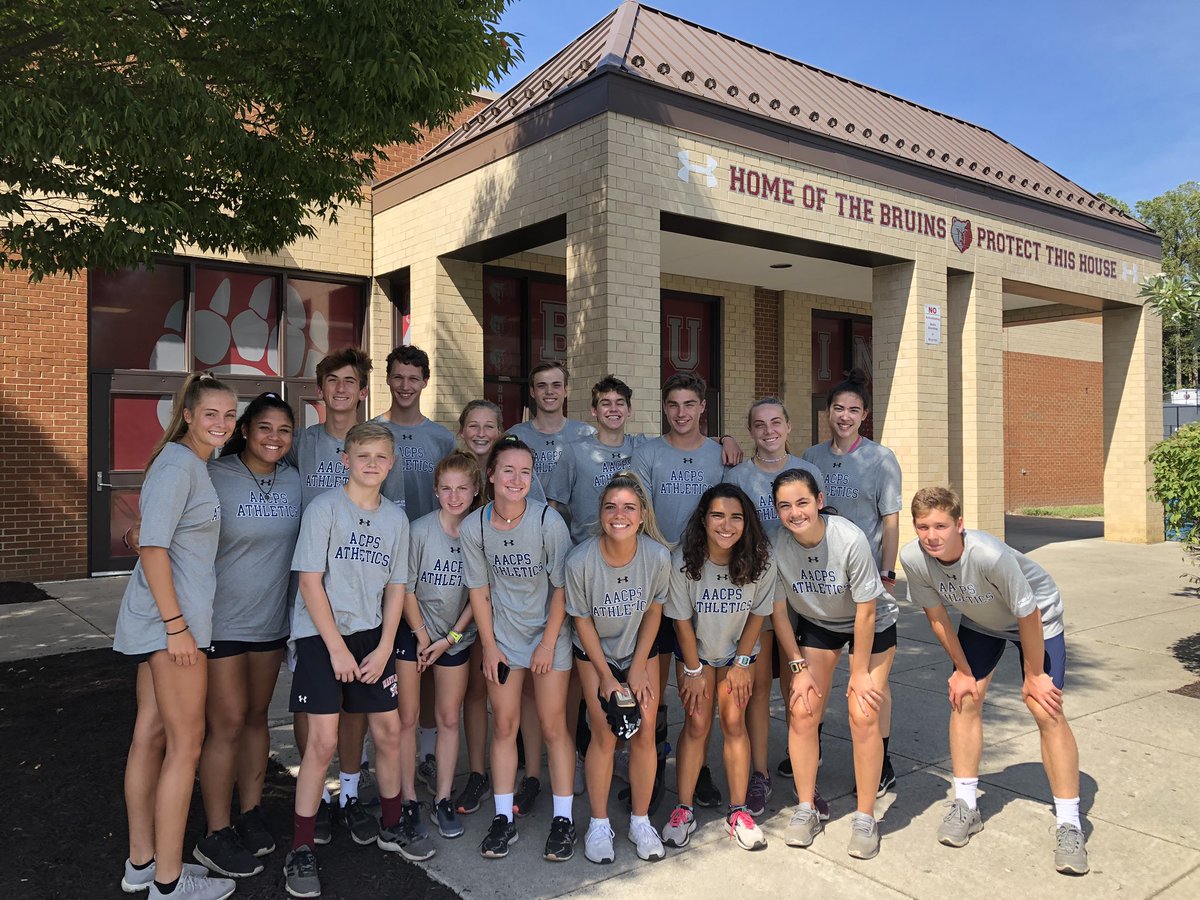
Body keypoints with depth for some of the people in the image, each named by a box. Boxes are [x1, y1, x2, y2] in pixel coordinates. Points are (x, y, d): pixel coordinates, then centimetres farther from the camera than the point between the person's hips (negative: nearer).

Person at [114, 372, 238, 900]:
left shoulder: (194, 465, 14)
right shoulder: (177, 465, -15)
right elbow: (152, 548, -20)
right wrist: (177, 626, -20)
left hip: (159, 619, 10)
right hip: (170, 620, -10)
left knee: (150, 735, 15)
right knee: (186, 744, -1)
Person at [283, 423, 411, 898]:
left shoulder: (396, 517, 5)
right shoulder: (324, 508, -9)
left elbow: (395, 587, 8)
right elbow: (310, 581, -12)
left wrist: (384, 648, -1)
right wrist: (336, 647, -13)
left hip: (371, 636, 5)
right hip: (320, 635, -5)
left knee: (388, 731, 9)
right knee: (323, 740, -7)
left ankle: (392, 825, 29)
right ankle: (301, 850, 9)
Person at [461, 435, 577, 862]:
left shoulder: (549, 522, -17)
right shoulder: (474, 526, -9)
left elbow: (562, 588, -11)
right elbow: (479, 590, -1)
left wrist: (548, 644, -11)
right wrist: (489, 647, -2)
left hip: (548, 635, -2)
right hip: (502, 637, 2)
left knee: (553, 727, 3)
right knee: (503, 725, 7)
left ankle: (563, 819, 15)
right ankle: (503, 818, 20)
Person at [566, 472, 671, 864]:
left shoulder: (658, 556, -24)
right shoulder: (580, 560, -27)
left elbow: (653, 612, -8)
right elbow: (582, 620, -14)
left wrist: (638, 667, -7)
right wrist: (606, 676, -11)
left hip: (641, 649, 2)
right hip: (595, 652, -1)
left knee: (644, 734, 0)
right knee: (604, 735, -4)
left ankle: (640, 821, 19)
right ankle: (599, 824, 15)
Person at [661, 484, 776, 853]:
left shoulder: (759, 560, -22)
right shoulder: (684, 560, -26)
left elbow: (757, 614, -8)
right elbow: (682, 620, -16)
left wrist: (742, 662, -6)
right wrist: (694, 671, -10)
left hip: (738, 650, 1)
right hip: (696, 649, -1)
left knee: (733, 722, -2)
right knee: (697, 723, -4)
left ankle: (738, 811, 10)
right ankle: (684, 811, 7)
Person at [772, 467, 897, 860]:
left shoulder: (850, 539, -33)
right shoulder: (775, 545, -24)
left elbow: (866, 612, -22)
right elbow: (778, 611, -10)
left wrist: (860, 673, -15)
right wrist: (798, 667, -9)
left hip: (872, 624, -3)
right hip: (817, 625, 3)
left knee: (863, 716, -13)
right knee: (802, 711, -7)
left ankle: (865, 819, 5)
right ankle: (806, 810, 10)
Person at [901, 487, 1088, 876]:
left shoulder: (991, 555, -41)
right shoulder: (913, 558, -28)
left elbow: (1027, 616, -26)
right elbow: (936, 615, -10)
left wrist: (1034, 675, -15)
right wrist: (962, 670, -3)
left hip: (1037, 616, -4)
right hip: (980, 621, 4)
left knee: (1047, 711, -11)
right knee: (964, 699, -2)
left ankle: (1069, 825, 1)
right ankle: (966, 806, 12)